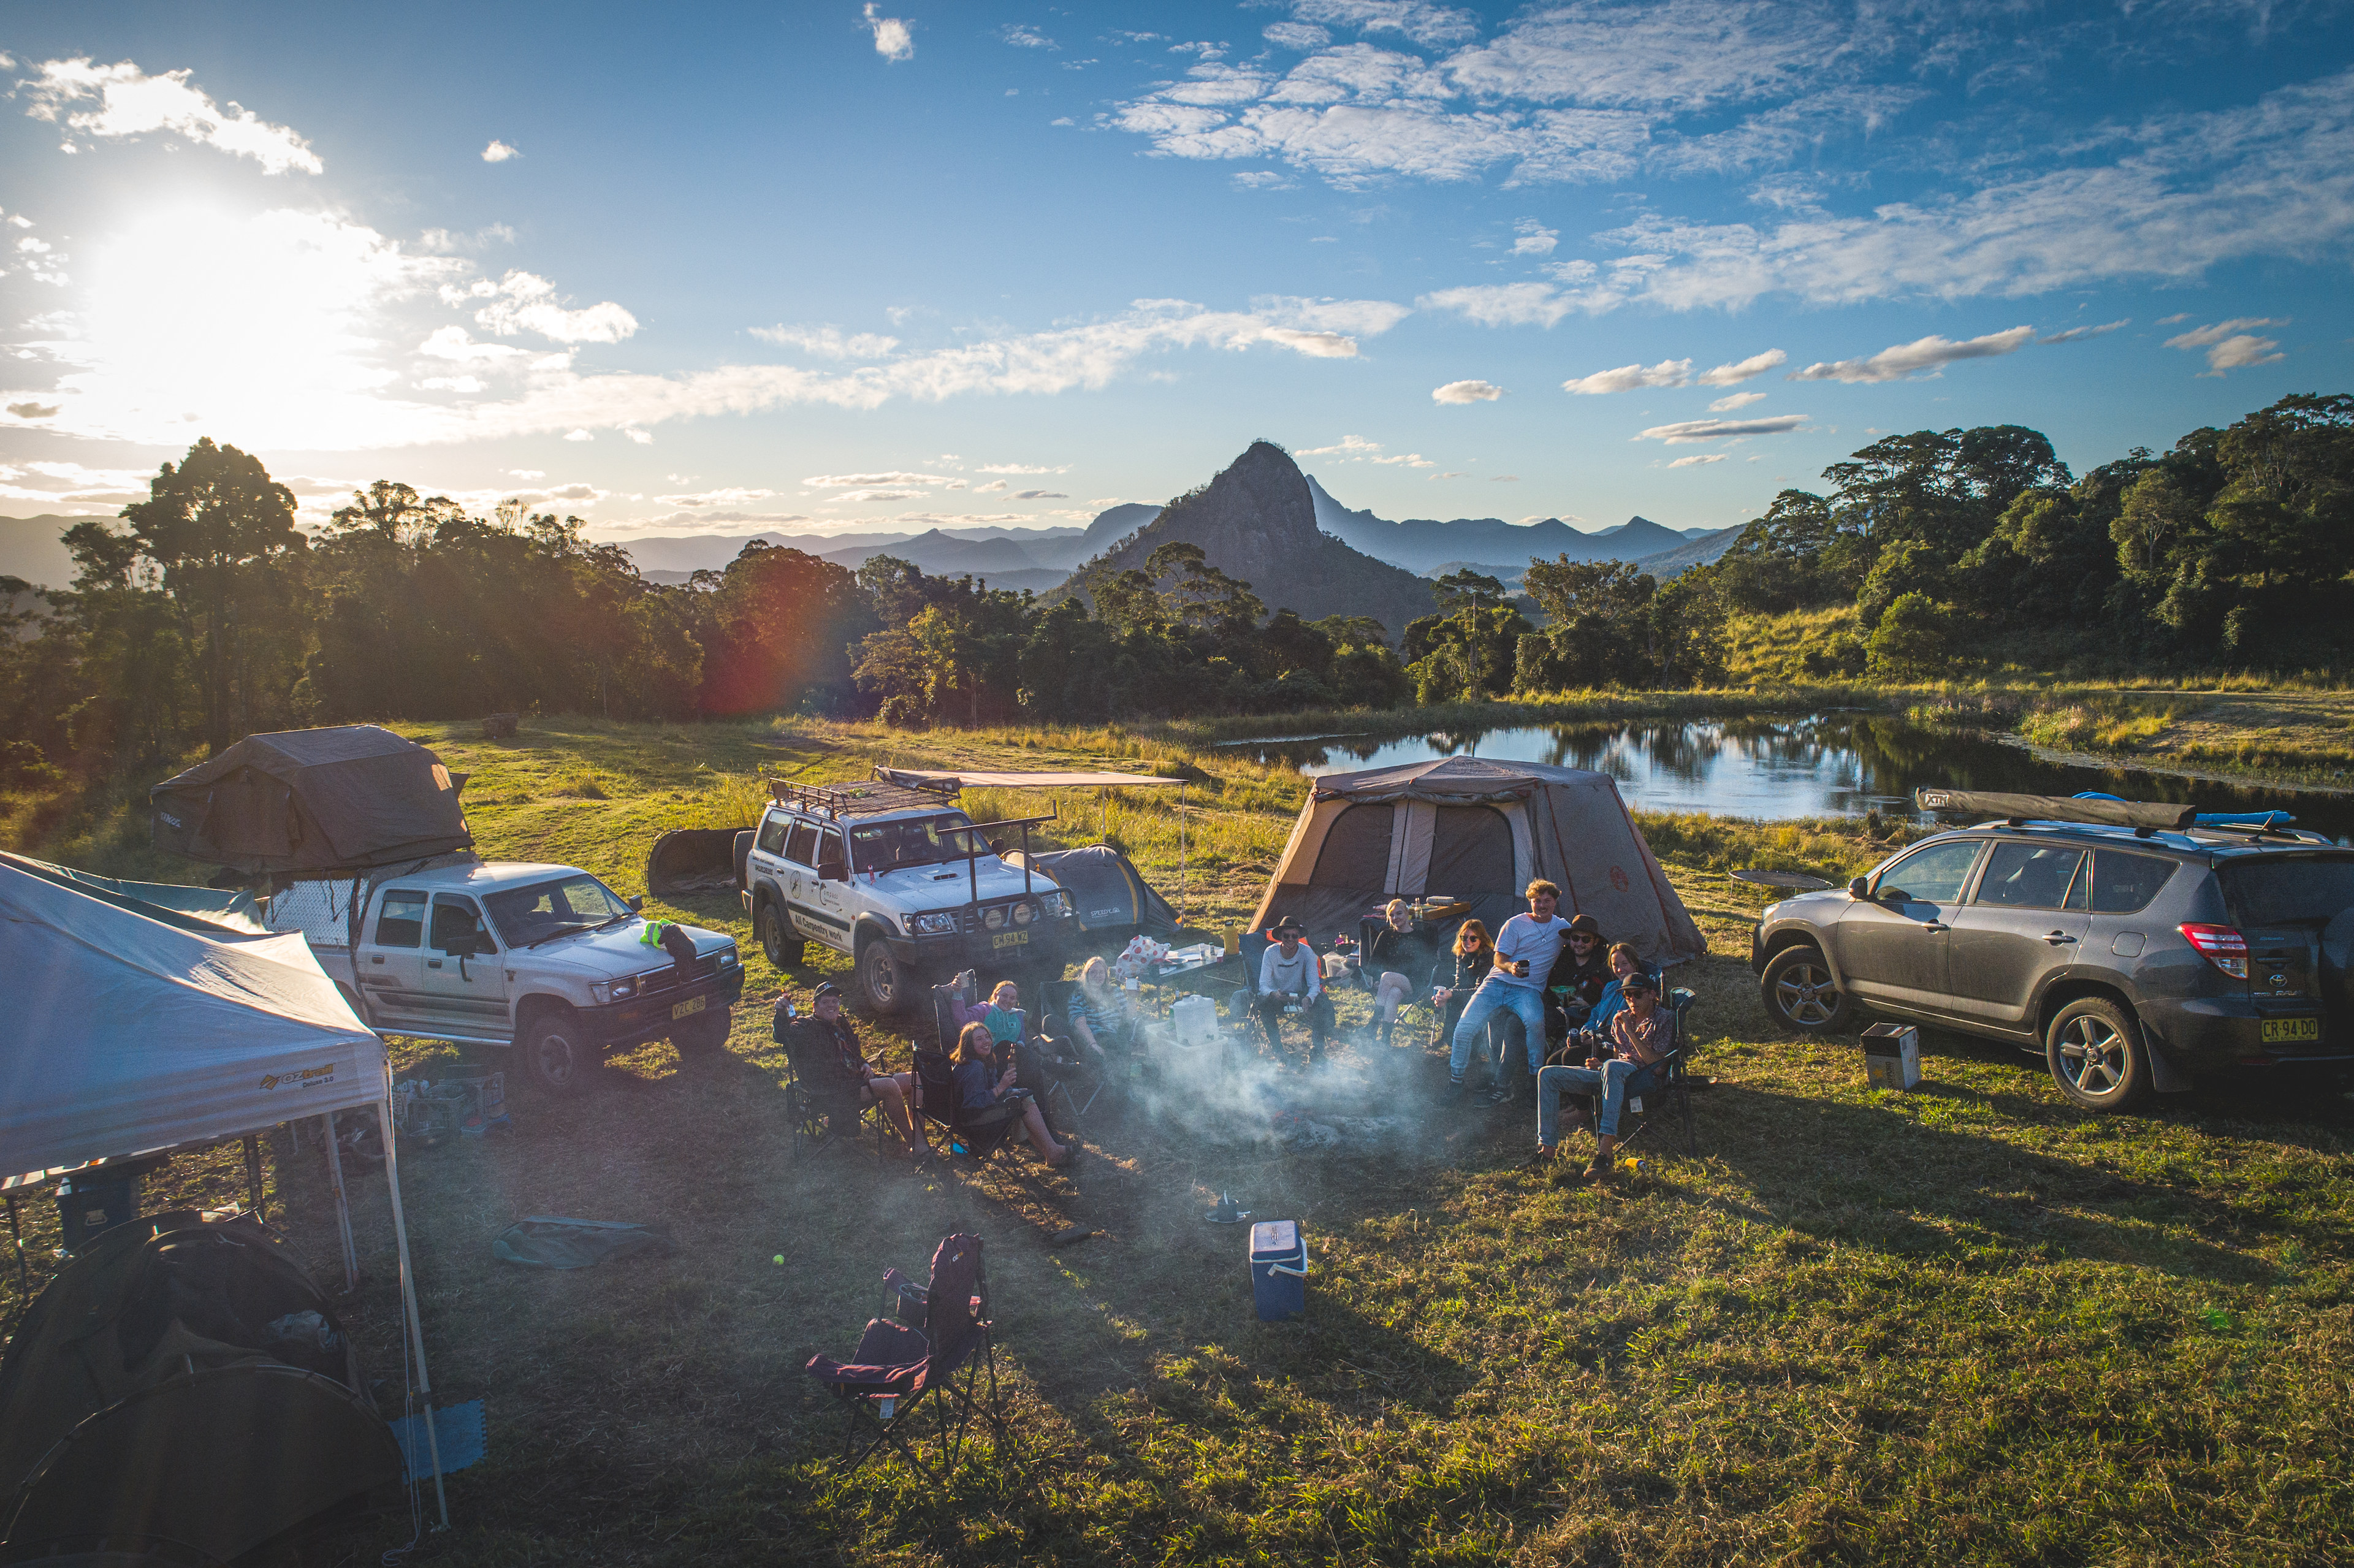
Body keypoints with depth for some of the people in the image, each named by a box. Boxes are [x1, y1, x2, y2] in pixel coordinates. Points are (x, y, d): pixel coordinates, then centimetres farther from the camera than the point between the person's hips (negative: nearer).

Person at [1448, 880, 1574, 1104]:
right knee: (1465, 1027, -20)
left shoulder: (1563, 927, 13)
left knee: (1535, 1022, -36)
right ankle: (1455, 1079, -2)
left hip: (1529, 989, 0)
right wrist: (1510, 967, -21)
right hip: (1497, 983, 0)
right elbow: (1499, 959, 2)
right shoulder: (1516, 924, 6)